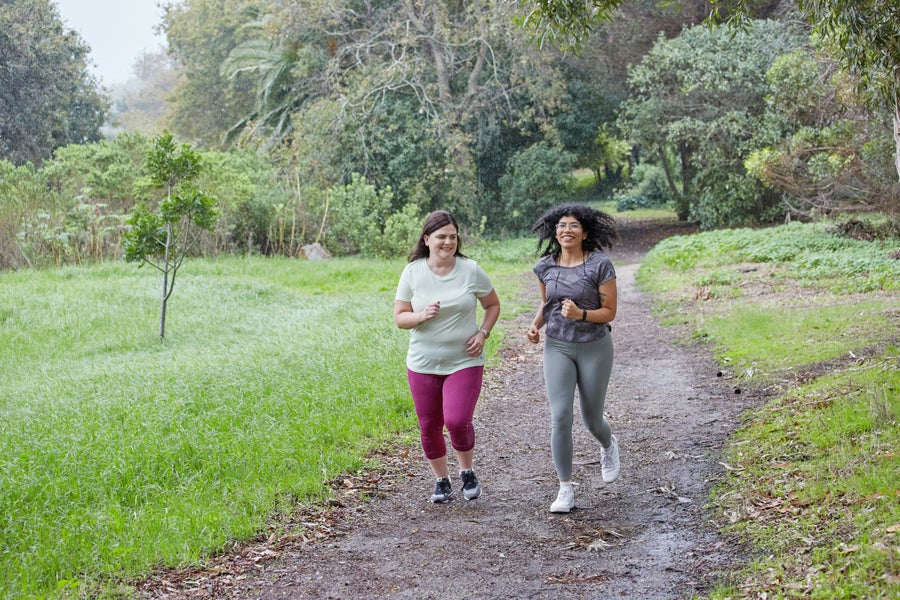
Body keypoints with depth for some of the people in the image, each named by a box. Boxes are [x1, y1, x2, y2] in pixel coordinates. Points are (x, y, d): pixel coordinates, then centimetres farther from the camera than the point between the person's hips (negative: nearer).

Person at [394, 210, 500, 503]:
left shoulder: (471, 270, -4)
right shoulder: (412, 272, -3)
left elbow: (493, 305, 10)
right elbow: (399, 317, -1)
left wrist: (483, 333, -6)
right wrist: (422, 316, -21)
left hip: (465, 362, -2)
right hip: (423, 365, 2)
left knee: (457, 421, -16)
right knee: (429, 427, 8)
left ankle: (467, 471, 12)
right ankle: (441, 481, 29)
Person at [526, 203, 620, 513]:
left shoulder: (600, 264, -13)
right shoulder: (546, 266, -1)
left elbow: (609, 312, -10)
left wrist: (581, 314, -28)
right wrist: (536, 325, -3)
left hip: (594, 348, -2)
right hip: (557, 347, 2)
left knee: (591, 419, 10)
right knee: (560, 416, -13)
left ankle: (608, 445, 49)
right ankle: (566, 490, -4)